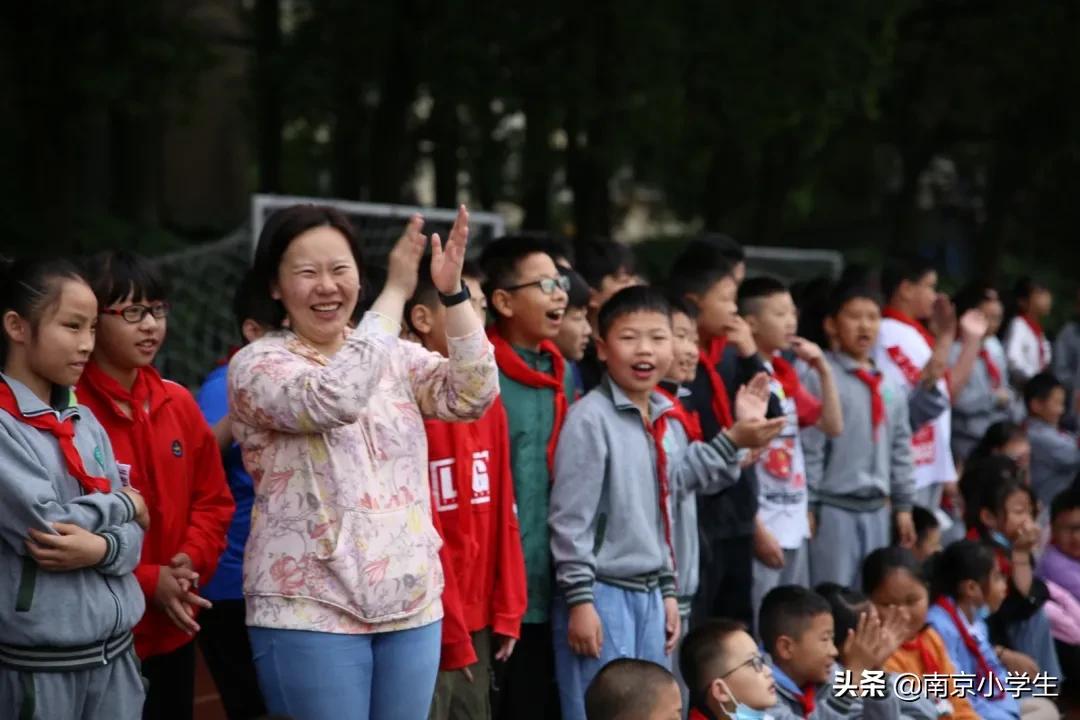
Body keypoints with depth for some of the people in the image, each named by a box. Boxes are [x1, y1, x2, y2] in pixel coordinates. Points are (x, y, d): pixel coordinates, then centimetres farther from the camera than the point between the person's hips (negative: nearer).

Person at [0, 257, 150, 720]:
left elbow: (133, 529, 7)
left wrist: (103, 548, -16)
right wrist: (122, 503, -1)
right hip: (37, 663, -6)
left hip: (117, 651, 6)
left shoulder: (85, 421, 11)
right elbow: (43, 524, -17)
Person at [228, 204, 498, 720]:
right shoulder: (257, 364, -5)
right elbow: (334, 399, -23)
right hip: (310, 612, -5)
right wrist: (395, 293, -17)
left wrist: (452, 292, -13)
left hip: (411, 606, 5)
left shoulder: (395, 355, 11)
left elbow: (472, 396, -3)